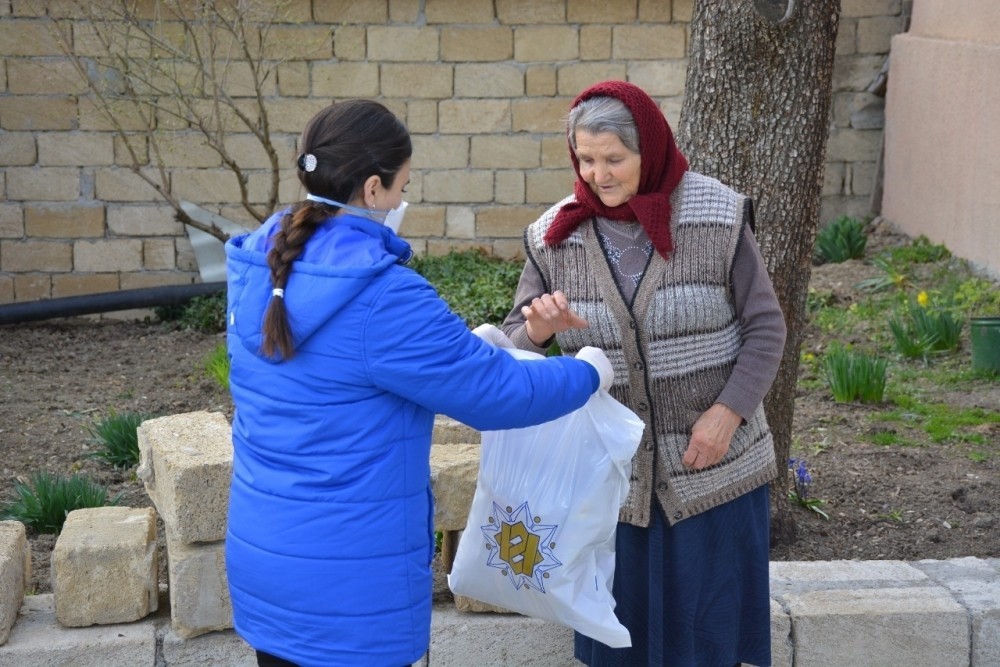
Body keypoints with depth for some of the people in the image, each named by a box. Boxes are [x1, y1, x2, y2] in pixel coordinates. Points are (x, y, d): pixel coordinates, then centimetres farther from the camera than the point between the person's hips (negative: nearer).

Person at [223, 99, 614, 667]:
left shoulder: (258, 270, 1)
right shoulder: (382, 297, -23)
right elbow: (496, 394, -15)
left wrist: (460, 346, 18)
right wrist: (588, 373, 2)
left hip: (260, 550, 7)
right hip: (350, 575, -7)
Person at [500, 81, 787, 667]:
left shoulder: (717, 216, -8)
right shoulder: (554, 237, -3)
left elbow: (765, 327, -3)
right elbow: (514, 348, 0)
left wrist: (728, 410, -15)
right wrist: (537, 331, -23)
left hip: (710, 464, -1)